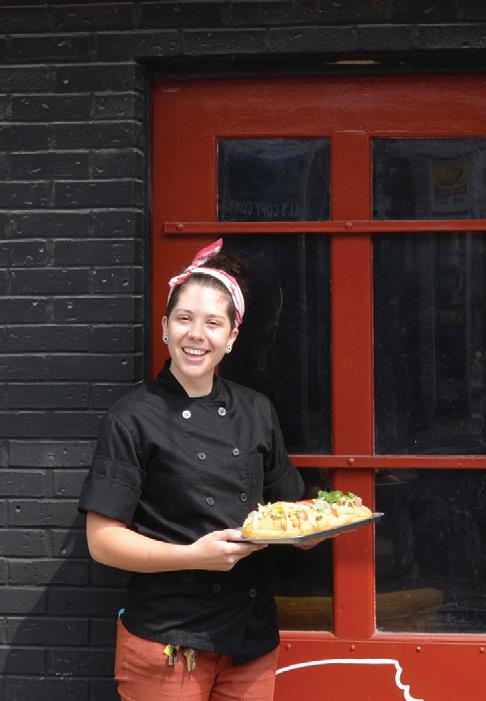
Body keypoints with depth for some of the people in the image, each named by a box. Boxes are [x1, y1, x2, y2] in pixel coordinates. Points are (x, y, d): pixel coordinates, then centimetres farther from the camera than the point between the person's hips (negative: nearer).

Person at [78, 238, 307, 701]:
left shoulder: (255, 412, 7)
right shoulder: (134, 419, -8)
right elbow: (103, 541, -11)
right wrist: (195, 556, -22)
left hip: (252, 634, 5)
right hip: (167, 641, -4)